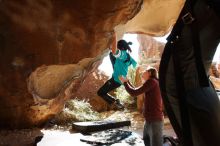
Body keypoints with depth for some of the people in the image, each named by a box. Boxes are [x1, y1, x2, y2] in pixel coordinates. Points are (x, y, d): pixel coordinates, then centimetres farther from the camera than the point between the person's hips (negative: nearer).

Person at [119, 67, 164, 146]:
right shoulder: (151, 83, 15)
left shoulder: (152, 81, -13)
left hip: (154, 120, -10)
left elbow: (134, 93, -15)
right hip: (150, 120, 10)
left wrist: (124, 82, -1)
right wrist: (127, 81, 28)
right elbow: (136, 90, 28)